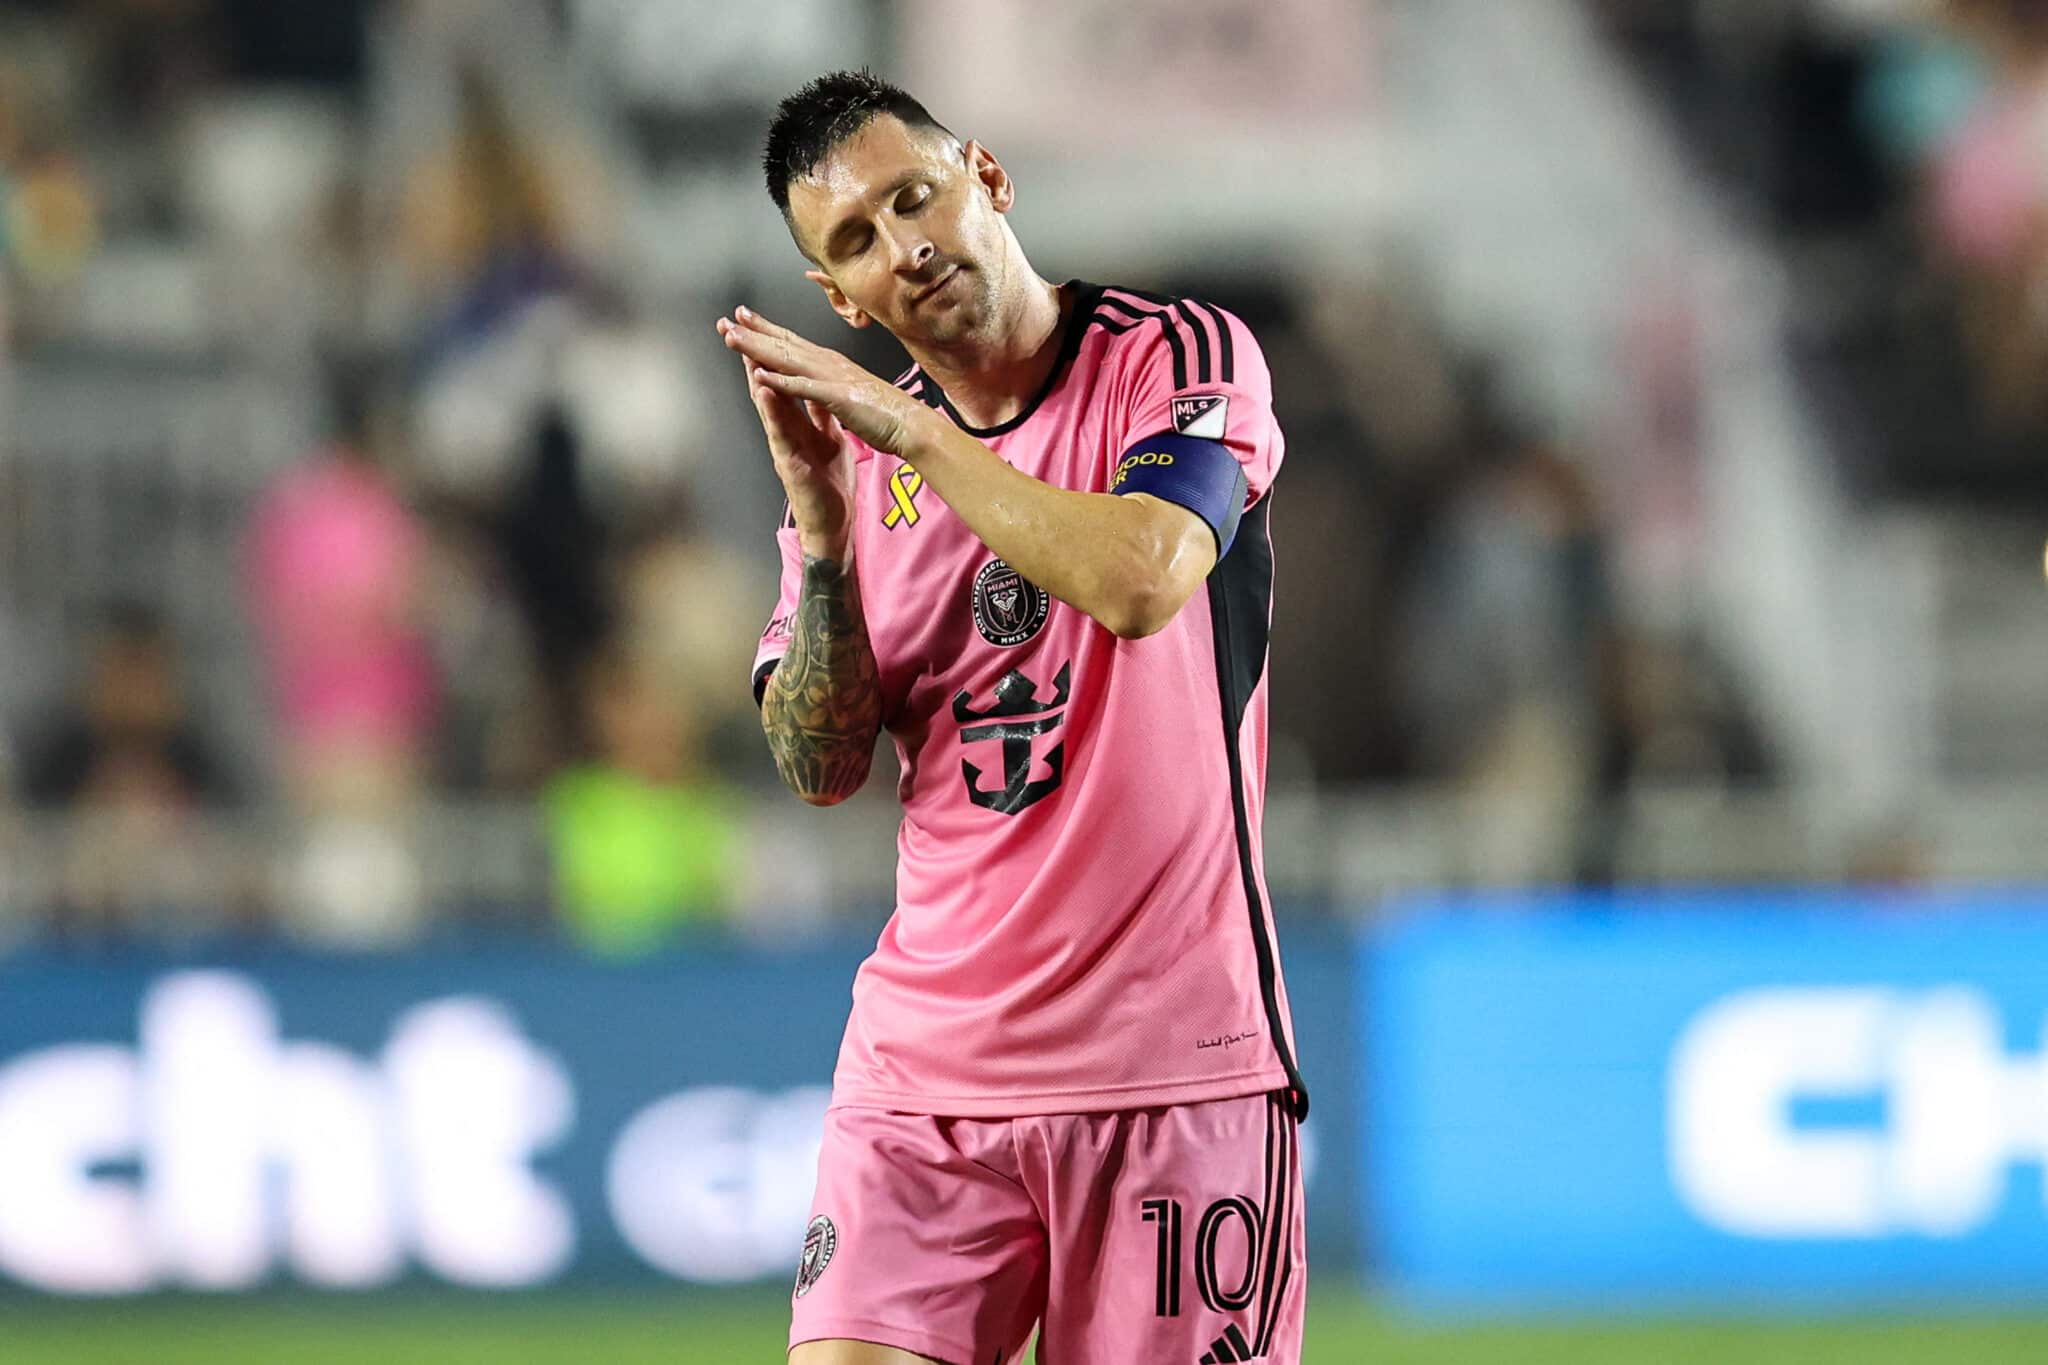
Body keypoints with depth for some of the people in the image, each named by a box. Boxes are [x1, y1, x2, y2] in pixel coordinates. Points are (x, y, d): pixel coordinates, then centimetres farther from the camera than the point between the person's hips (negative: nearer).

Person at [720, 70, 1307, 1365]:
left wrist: (914, 433, -15)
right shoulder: (863, 452, 10)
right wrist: (824, 524, -10)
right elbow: (821, 766, 4)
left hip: (1172, 1062, -3)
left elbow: (1141, 579, -22)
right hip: (924, 1064, 3)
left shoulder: (1184, 356, -3)